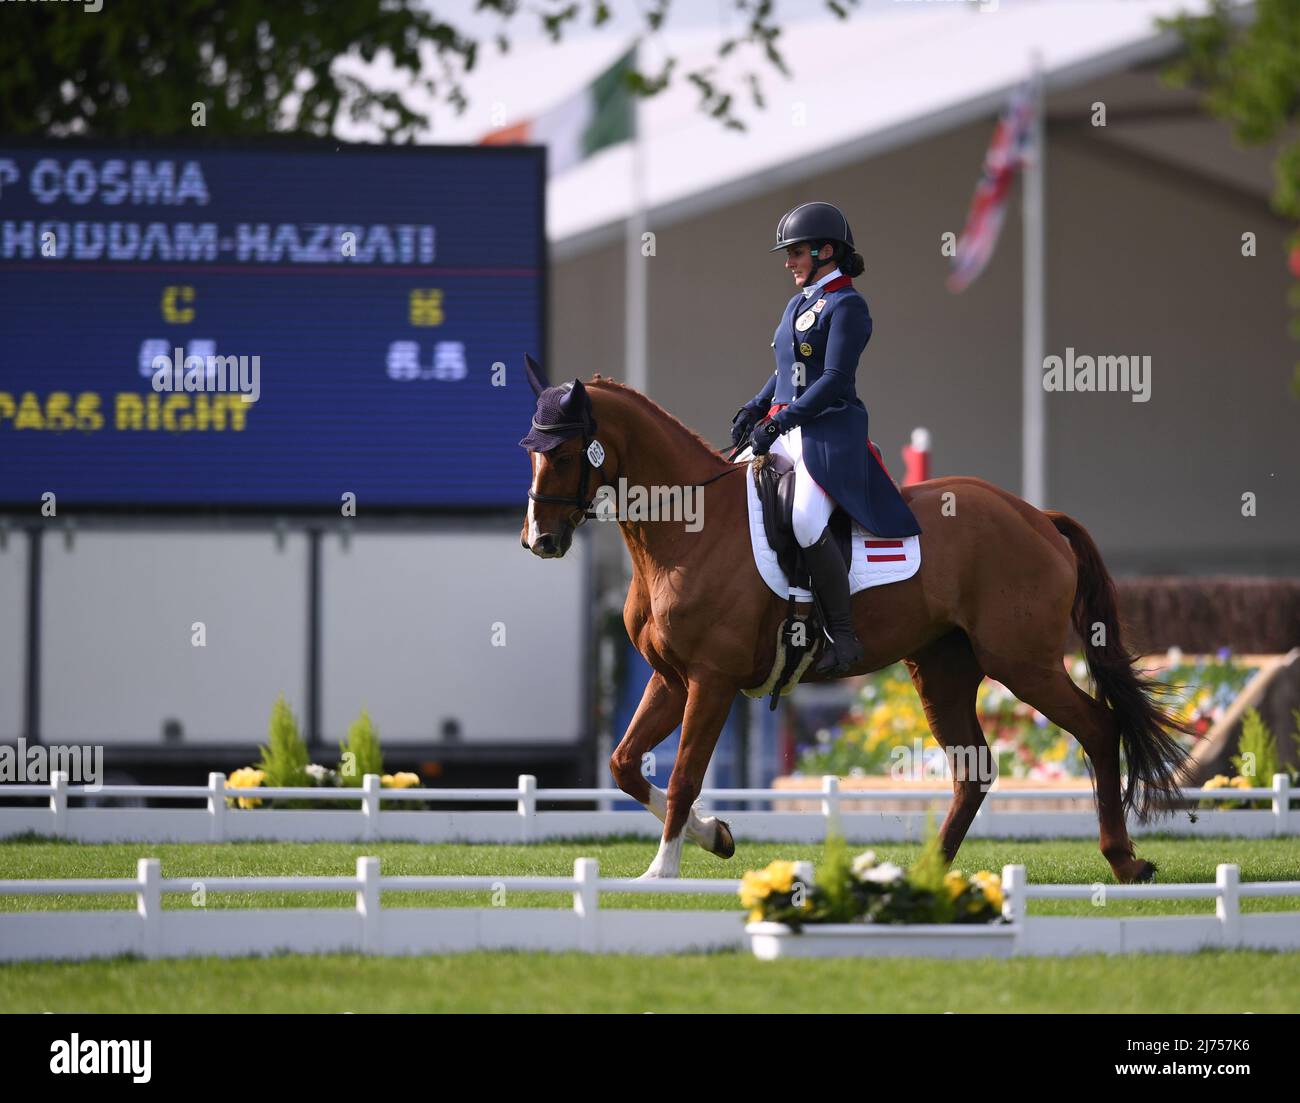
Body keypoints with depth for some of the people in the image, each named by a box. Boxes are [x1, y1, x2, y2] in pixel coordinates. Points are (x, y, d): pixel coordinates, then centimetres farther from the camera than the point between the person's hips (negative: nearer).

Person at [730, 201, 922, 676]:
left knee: (807, 521, -29)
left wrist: (780, 422, -21)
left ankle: (843, 633, -22)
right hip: (784, 430, 10)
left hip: (829, 432, -10)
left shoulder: (847, 306, -9)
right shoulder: (798, 304, 18)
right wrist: (756, 408, 7)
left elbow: (833, 379, -16)